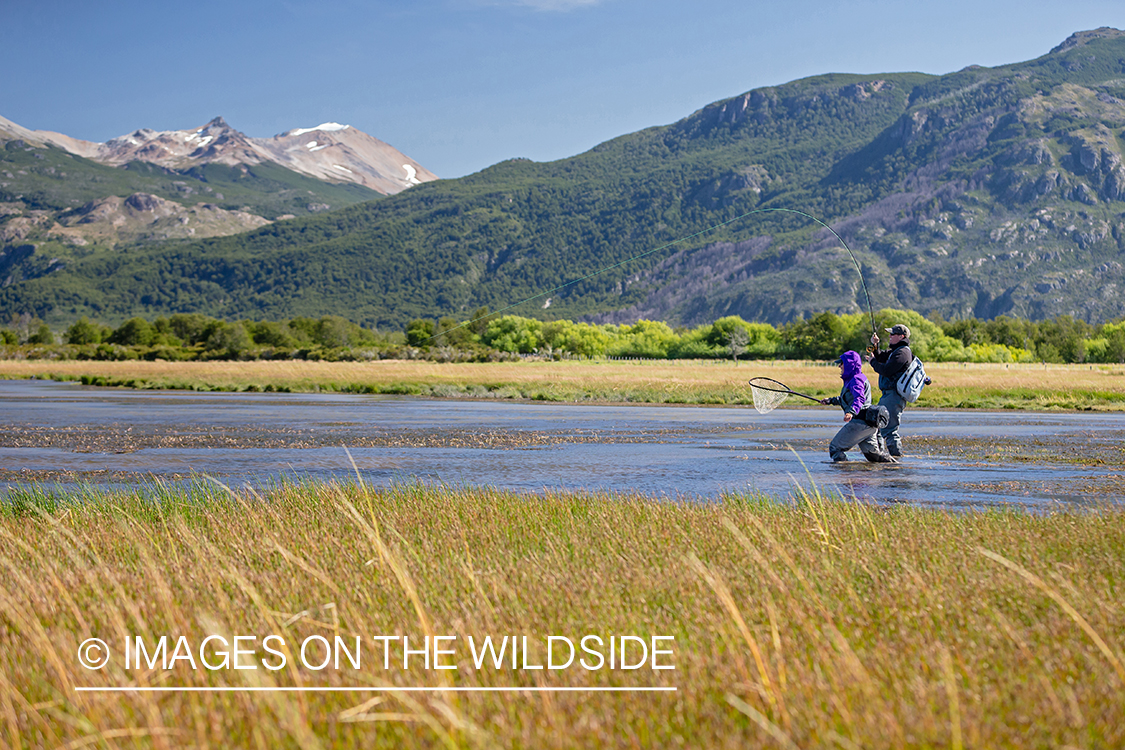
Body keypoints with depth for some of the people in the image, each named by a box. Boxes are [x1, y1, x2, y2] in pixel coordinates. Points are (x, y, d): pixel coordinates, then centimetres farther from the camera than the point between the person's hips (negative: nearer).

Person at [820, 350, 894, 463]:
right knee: (872, 453, 19)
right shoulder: (851, 379, 20)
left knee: (834, 447, -9)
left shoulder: (856, 380, -12)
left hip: (860, 422, -11)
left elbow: (860, 398, -29)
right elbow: (848, 399, 36)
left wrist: (851, 412, -46)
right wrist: (831, 401, 44)